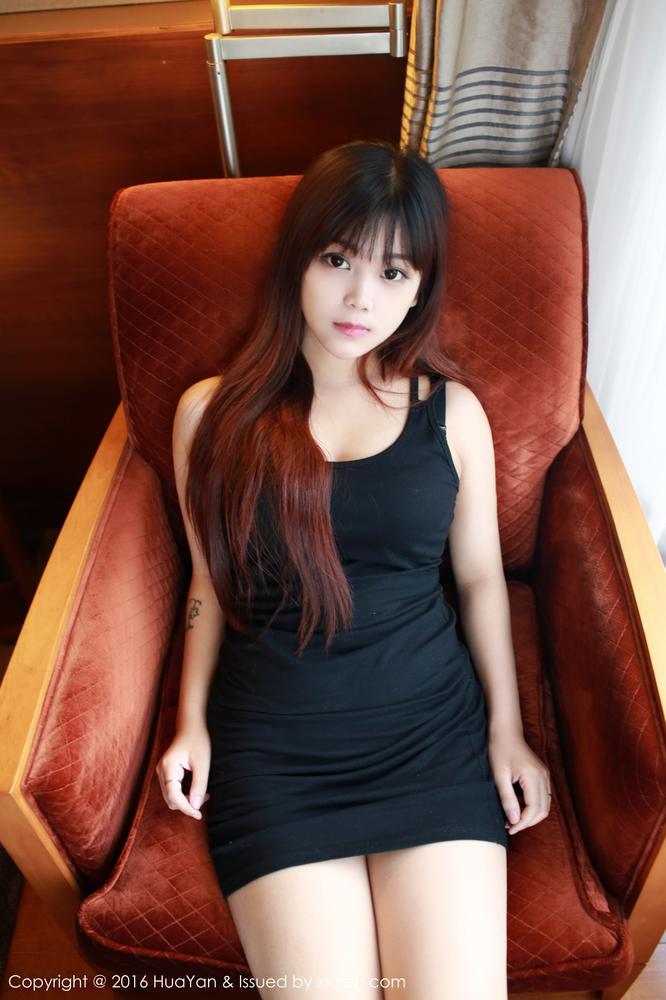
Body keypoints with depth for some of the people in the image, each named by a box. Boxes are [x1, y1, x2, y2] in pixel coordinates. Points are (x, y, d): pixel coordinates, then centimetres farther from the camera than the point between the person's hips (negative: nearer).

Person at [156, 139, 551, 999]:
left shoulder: (453, 412, 2)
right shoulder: (213, 412, 1)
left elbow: (480, 576, 8)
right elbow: (211, 582, 9)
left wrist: (508, 726, 7)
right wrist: (192, 721, 4)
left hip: (434, 731, 1)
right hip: (273, 742, 0)